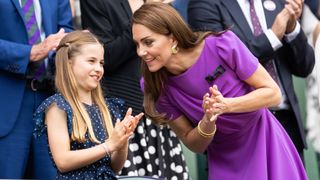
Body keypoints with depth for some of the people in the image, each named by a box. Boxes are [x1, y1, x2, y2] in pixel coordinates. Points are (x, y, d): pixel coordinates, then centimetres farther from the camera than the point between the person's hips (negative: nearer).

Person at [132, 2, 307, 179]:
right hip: (224, 164, 1)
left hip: (266, 148, -1)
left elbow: (273, 93, -16)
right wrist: (207, 122, -27)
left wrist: (226, 105, -31)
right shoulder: (157, 87, -16)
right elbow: (194, 144, -6)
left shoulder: (222, 45, -23)